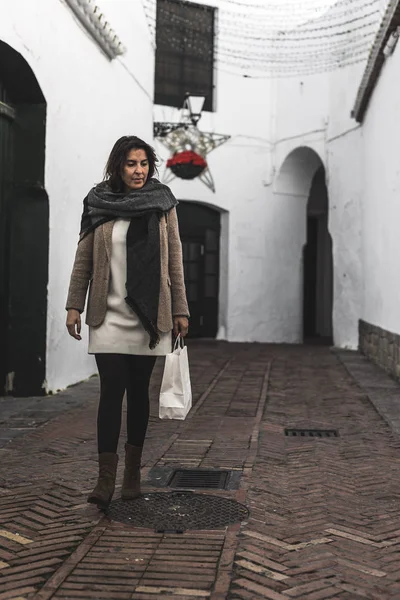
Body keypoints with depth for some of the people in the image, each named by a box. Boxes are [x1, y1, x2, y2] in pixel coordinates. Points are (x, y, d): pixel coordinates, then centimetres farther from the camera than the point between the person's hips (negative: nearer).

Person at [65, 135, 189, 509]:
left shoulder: (162, 205, 5)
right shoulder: (98, 204, 4)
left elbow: (174, 261, 6)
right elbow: (83, 259, 7)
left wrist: (180, 310, 2)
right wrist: (74, 305, 1)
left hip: (149, 316, 1)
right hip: (109, 315, -1)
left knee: (138, 391, 8)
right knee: (111, 391, -8)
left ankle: (132, 472, 20)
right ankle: (106, 478, -6)